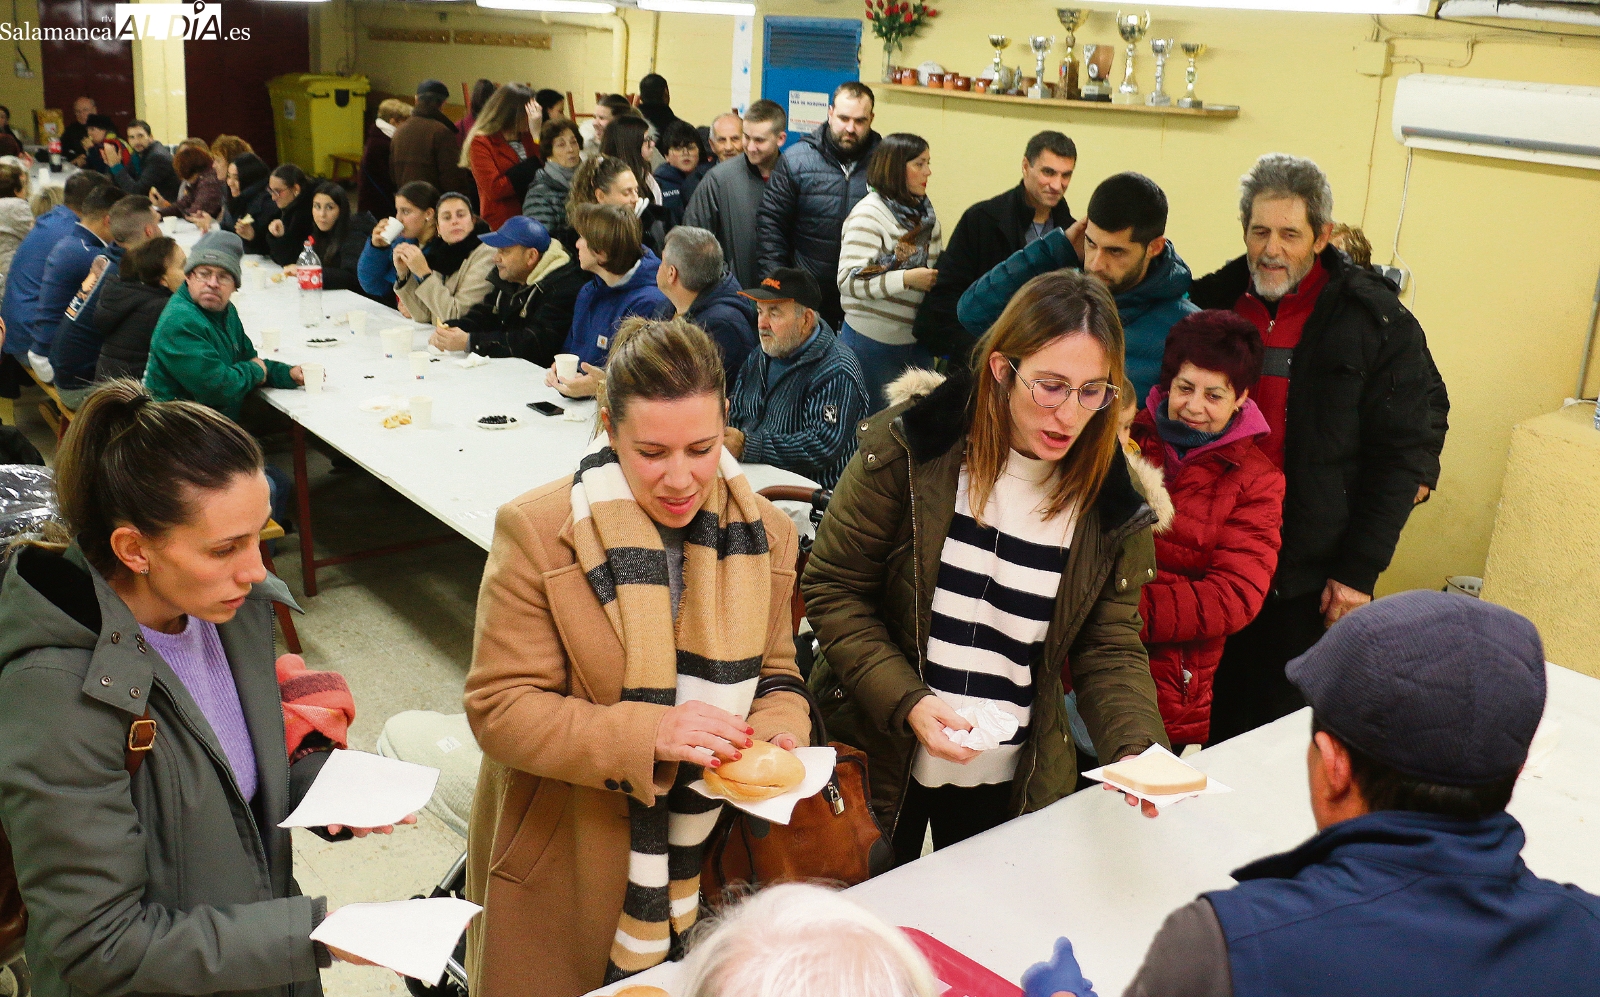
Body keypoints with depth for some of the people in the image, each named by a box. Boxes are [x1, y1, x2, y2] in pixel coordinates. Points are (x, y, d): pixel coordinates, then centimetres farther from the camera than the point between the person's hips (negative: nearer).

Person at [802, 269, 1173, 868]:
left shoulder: (1112, 503, -8)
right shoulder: (909, 448, -15)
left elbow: (1110, 649, -4)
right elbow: (832, 589, -11)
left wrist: (1138, 747, -23)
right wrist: (906, 703, -21)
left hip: (1013, 781, 2)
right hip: (882, 762, -2)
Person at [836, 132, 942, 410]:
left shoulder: (924, 212, 9)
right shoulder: (868, 214, -13)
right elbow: (848, 280, -22)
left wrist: (939, 279, -3)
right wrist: (906, 279, -26)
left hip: (918, 340, 7)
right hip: (873, 342, -7)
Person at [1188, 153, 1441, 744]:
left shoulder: (1378, 323, -5)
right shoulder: (1211, 302, 4)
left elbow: (1401, 454, -5)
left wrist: (1359, 572, -8)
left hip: (1308, 580, -3)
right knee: (1214, 723, 14)